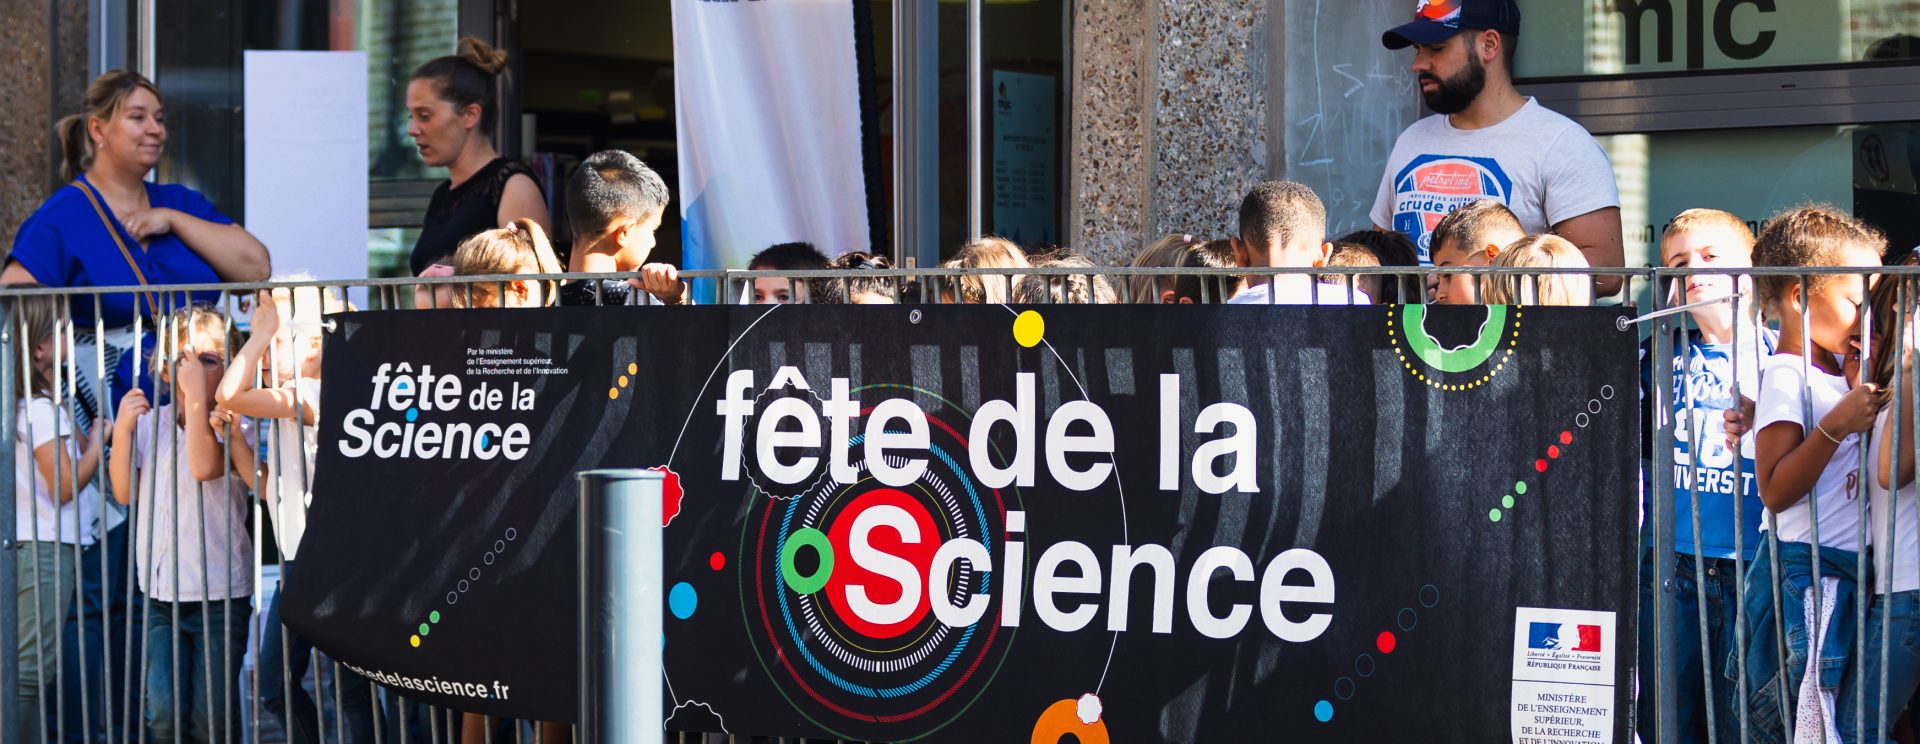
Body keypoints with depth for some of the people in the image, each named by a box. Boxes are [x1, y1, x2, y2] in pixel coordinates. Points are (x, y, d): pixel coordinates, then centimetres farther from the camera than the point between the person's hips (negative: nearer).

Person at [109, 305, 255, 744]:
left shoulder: (232, 425, -4)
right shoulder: (149, 422, 8)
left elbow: (204, 467, -23)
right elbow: (125, 492, 2)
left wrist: (197, 395, -20)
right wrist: (122, 429, -8)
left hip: (219, 592, -3)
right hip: (159, 590, 3)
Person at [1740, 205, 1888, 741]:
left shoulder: (1836, 367, 12)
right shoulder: (1787, 376, -14)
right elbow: (1775, 491, -21)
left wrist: (1865, 379, 7)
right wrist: (1836, 425, -27)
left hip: (1845, 572, 9)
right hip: (1806, 571, -9)